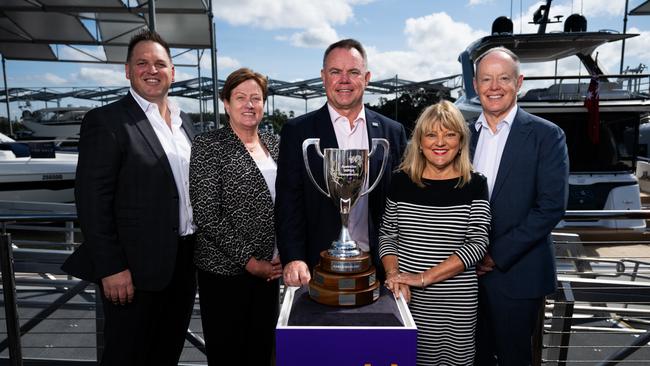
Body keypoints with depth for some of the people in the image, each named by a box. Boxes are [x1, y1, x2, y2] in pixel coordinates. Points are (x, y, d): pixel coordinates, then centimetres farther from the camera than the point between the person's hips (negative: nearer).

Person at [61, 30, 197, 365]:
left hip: (184, 261, 6)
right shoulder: (106, 121, -10)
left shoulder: (183, 120, 11)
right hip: (136, 267, -6)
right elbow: (92, 201, -14)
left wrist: (197, 248, 12)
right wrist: (111, 268, -17)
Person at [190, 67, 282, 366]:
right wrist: (248, 260, -13)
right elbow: (206, 215, -14)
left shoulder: (272, 142, 8)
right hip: (225, 271, -5)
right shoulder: (209, 146, -8)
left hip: (270, 268, 5)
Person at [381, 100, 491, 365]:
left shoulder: (474, 185, -3)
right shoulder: (402, 181, 1)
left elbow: (477, 243, -11)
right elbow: (387, 235, 6)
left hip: (457, 303, -1)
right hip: (407, 297, 1)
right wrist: (394, 275, -11)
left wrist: (424, 277, -16)